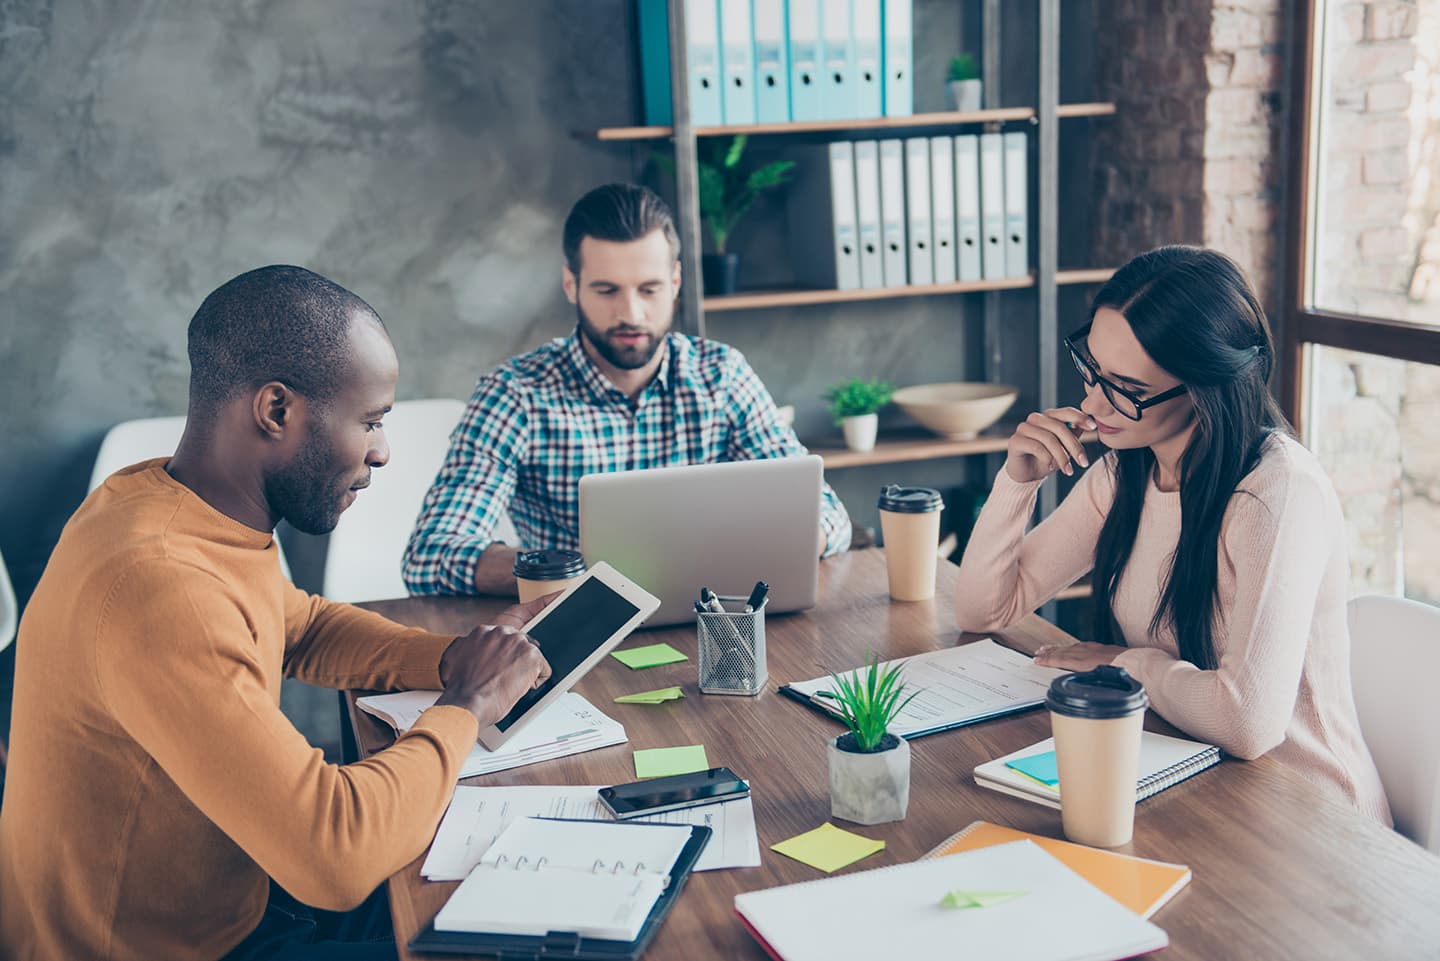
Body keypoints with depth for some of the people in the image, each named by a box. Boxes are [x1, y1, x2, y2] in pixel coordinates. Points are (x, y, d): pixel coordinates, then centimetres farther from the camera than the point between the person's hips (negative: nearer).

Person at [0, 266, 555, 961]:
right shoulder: (157, 587, -34)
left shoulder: (170, 498, -4)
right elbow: (338, 854, -38)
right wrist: (466, 705, -20)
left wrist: (449, 659, -2)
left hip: (232, 892, 8)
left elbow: (302, 624, 16)